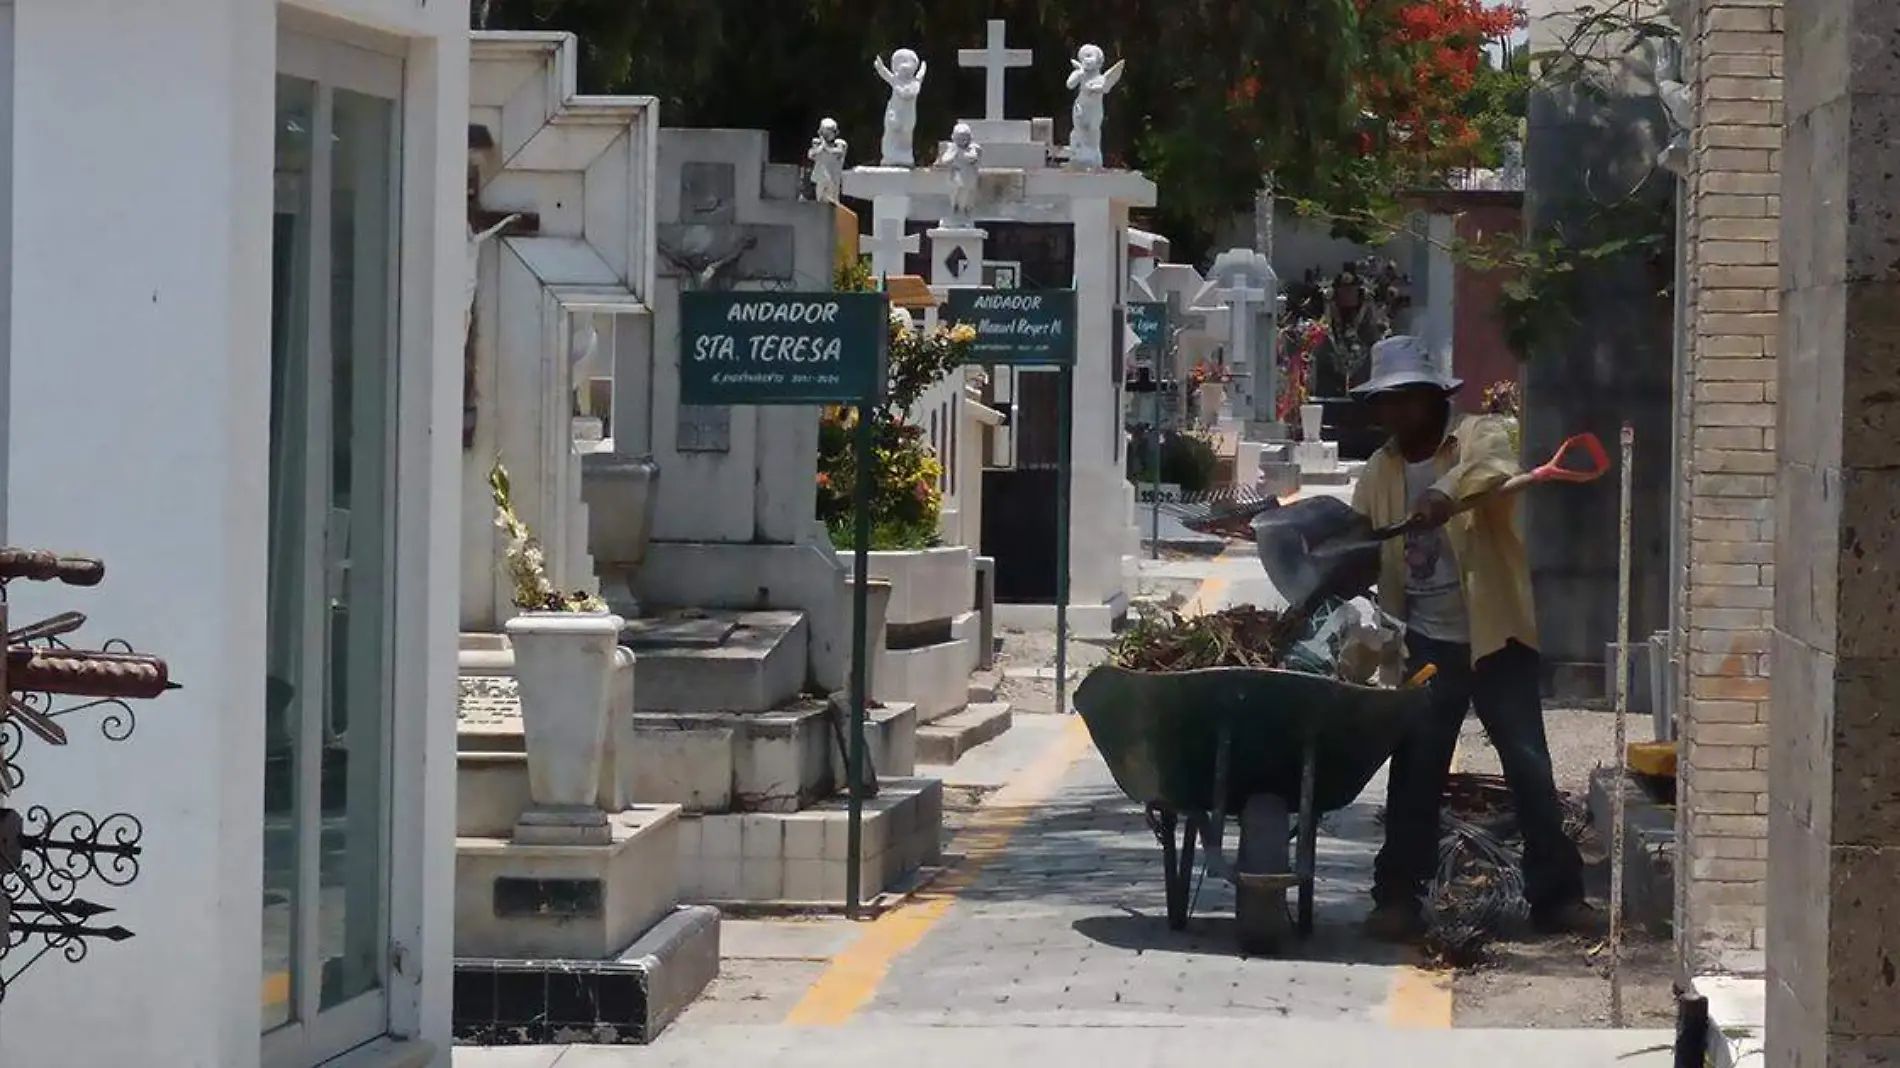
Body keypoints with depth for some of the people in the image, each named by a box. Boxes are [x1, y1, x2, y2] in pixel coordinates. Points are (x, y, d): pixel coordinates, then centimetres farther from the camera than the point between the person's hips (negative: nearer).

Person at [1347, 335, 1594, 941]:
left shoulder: (1478, 436, -4)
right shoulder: (1381, 472, 11)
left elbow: (1494, 467, -28)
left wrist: (1449, 491, -48)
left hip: (1493, 635, -4)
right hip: (1424, 642, 4)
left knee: (1529, 765, -2)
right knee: (1415, 772, 4)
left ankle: (1557, 894, 3)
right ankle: (1399, 897, 9)